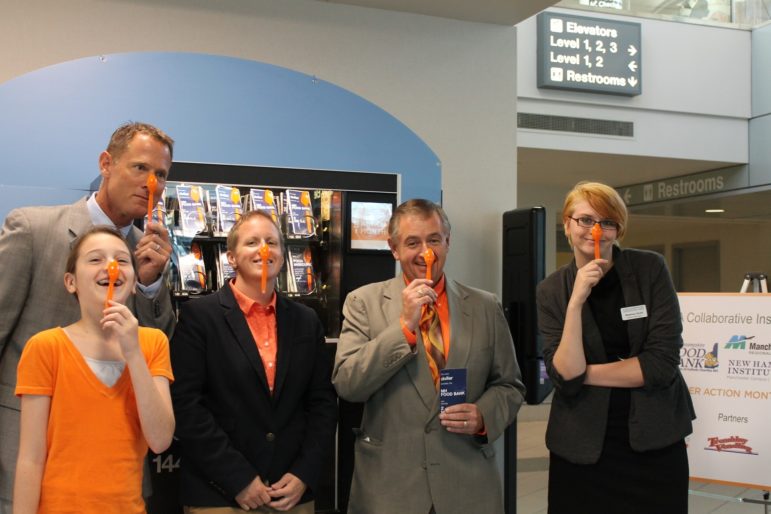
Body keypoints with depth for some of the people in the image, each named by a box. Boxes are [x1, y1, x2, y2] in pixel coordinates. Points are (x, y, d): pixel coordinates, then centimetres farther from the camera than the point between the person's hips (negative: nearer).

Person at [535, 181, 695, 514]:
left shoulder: (651, 269, -6)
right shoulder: (551, 290, -3)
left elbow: (663, 361, -13)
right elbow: (565, 377, -14)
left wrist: (585, 372, -11)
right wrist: (576, 301, -23)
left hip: (655, 437, 0)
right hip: (581, 444, 1)